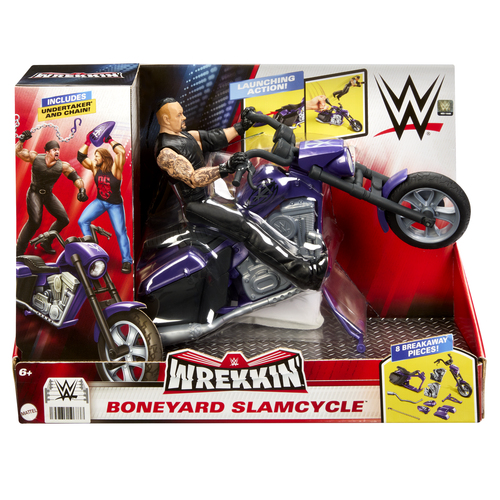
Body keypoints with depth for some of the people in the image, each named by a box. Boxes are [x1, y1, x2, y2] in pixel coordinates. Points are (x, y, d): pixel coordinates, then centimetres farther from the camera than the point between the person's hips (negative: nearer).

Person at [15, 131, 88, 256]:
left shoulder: (63, 166, -10)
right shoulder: (35, 157, -13)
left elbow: (75, 177, -14)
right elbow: (17, 152, -4)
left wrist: (82, 189, -31)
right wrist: (21, 140, -17)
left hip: (48, 194, 5)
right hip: (34, 193, -5)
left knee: (64, 219, 3)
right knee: (35, 221, -21)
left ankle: (46, 243, 23)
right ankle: (19, 251, -9)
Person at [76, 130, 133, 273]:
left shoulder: (115, 168, -18)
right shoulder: (95, 168, -3)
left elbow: (122, 152, -32)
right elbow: (81, 157, -1)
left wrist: (110, 140, -21)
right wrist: (88, 142, -6)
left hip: (115, 205, -5)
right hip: (99, 201, 5)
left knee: (120, 232, -5)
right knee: (82, 221, -6)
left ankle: (126, 261, 4)